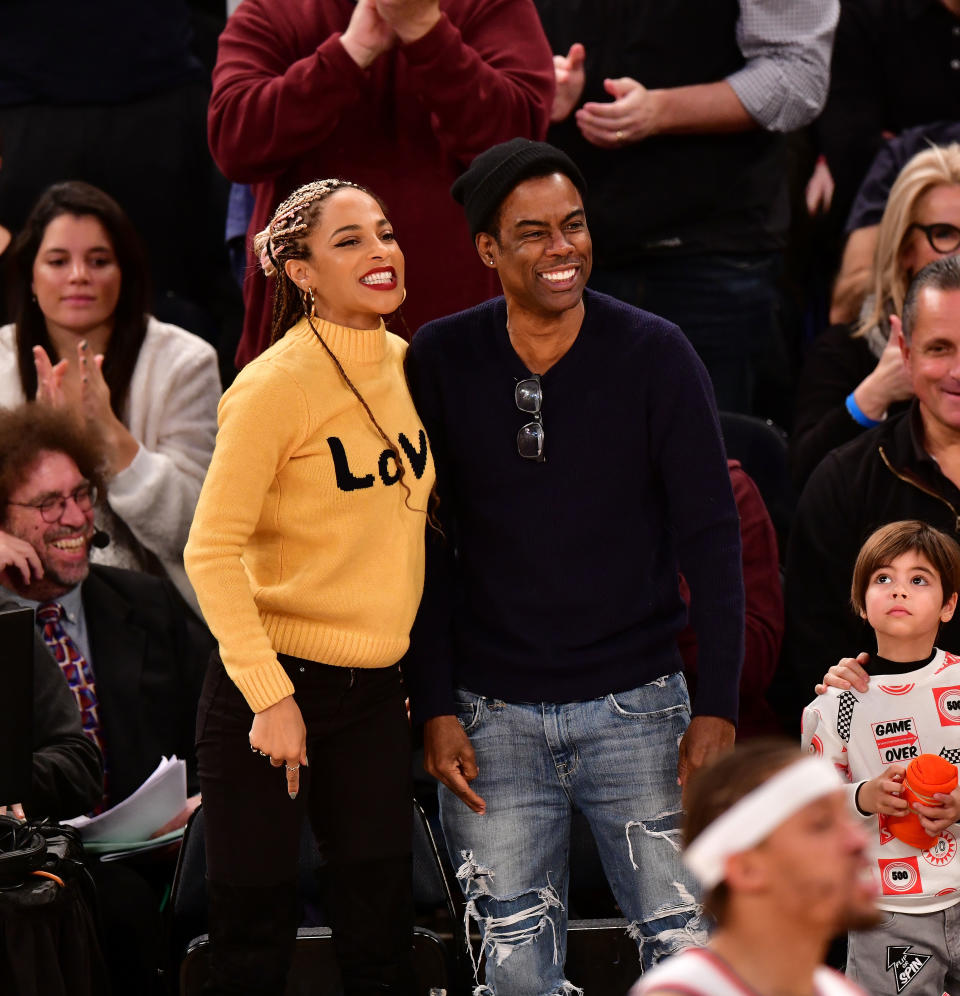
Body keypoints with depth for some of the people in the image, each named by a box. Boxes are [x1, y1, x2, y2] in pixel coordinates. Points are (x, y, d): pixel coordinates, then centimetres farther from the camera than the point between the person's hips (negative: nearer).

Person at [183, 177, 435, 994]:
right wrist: (270, 696, -20)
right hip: (276, 684, -6)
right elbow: (212, 550, -16)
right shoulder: (276, 384, -14)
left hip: (376, 689, 6)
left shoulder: (404, 365, 7)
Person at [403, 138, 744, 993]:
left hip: (635, 702, -1)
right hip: (493, 716, 1)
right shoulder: (440, 363, 0)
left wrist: (717, 707, -7)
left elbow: (710, 538, -2)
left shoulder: (654, 355, -3)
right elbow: (424, 546, 4)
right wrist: (435, 710, -3)